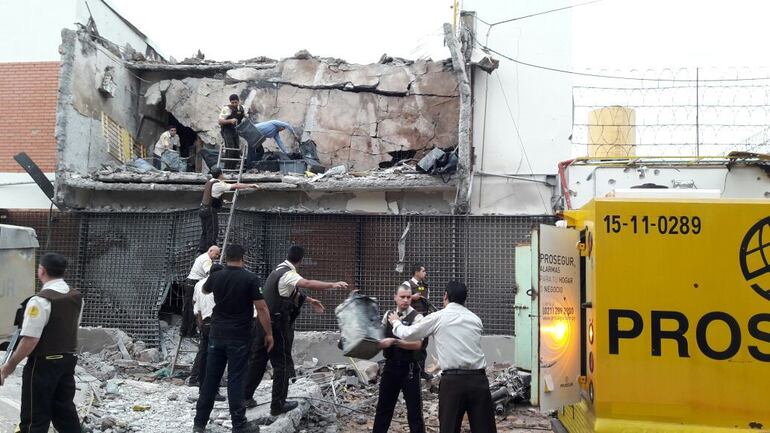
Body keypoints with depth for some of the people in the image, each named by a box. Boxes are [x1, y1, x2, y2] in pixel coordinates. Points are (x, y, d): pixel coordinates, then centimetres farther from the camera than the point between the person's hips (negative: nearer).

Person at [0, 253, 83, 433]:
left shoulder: (40, 300, -22)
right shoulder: (77, 297, 2)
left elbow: (30, 340, -22)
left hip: (43, 364, -7)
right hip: (69, 359, 7)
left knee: (35, 417, 5)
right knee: (65, 409, 18)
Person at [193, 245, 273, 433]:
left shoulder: (216, 277, 3)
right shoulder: (251, 279, -10)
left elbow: (204, 290, 27)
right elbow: (261, 308, -12)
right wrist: (269, 333, -3)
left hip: (217, 335, 4)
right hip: (239, 337, -4)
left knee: (210, 379, 10)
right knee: (235, 380, -1)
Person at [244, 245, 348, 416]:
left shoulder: (278, 271, 13)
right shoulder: (288, 274, -18)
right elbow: (307, 283, -36)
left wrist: (310, 300, 19)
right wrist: (332, 285, -39)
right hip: (277, 324, -9)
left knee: (257, 359, 16)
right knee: (282, 363, 2)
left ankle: (246, 397, 24)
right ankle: (278, 405, 10)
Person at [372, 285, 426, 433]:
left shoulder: (416, 317, -11)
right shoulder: (387, 315, 6)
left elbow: (417, 344, -20)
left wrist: (394, 341, -25)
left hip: (409, 367, -5)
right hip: (390, 365, 5)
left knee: (414, 408, 2)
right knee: (384, 405, 16)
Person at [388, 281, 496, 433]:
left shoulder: (438, 317, 2)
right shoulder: (475, 319, 14)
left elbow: (407, 334, 11)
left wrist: (396, 322, 31)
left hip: (453, 380, -3)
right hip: (478, 379, 3)